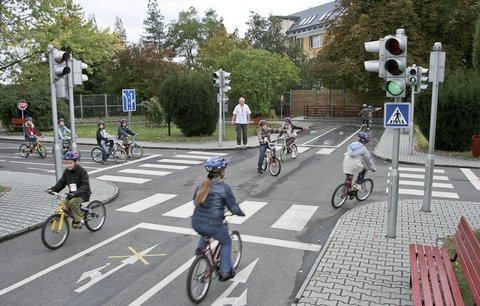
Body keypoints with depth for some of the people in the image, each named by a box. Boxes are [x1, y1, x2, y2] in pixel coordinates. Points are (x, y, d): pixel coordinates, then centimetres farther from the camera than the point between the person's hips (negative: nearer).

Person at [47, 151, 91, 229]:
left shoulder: (82, 171, -16)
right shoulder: (67, 171, 4)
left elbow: (85, 186, -24)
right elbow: (61, 182, 4)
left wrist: (75, 193, -39)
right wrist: (52, 189, -14)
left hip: (83, 194, -7)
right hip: (72, 194, 7)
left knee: (72, 202, -31)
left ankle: (80, 219, -12)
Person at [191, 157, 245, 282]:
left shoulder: (201, 185, 7)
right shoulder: (224, 188, -10)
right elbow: (233, 207, -6)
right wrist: (241, 213, 15)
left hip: (196, 223, 5)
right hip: (213, 225, -5)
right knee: (226, 243, 24)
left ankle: (200, 248, 21)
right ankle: (225, 272, 26)